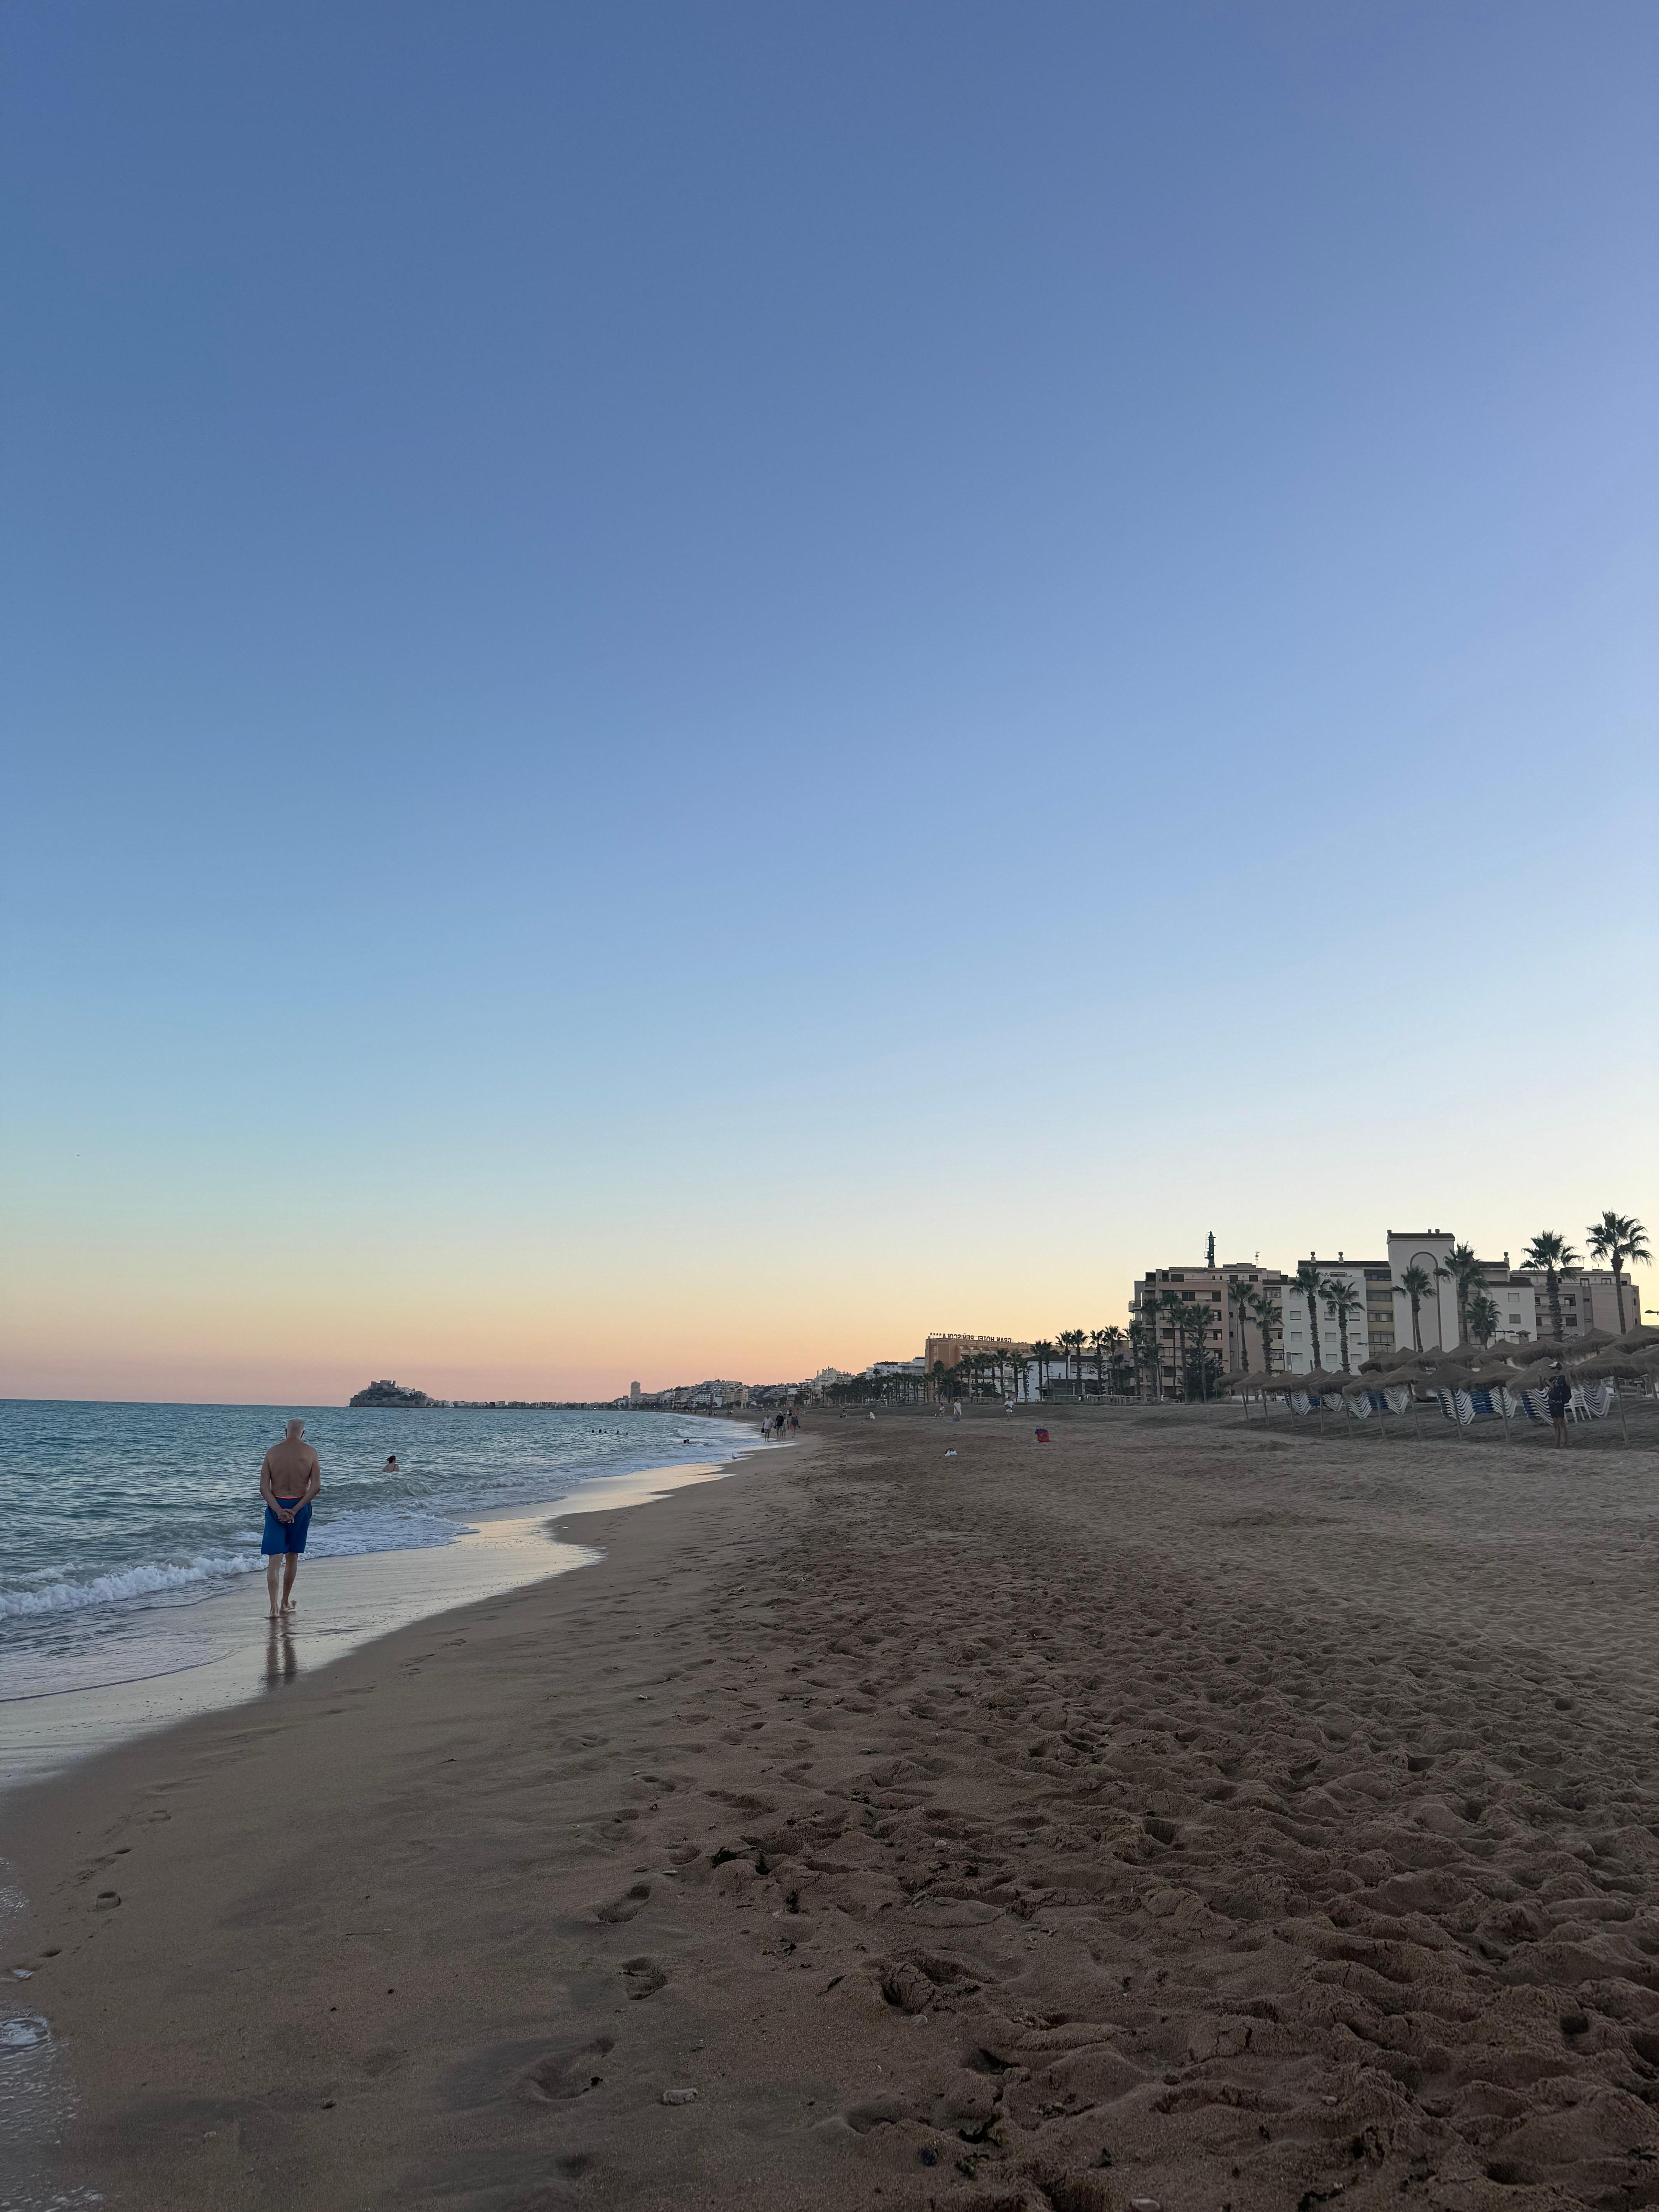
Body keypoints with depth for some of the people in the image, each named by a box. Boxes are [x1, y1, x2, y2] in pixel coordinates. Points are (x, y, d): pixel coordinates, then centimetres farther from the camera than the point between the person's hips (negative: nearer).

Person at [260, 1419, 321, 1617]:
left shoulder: (272, 1452, -1)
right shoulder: (310, 1453, -3)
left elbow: (264, 1488, -9)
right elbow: (316, 1487, -12)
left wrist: (279, 1511, -14)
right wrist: (295, 1511, -13)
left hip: (276, 1506, 0)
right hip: (300, 1506, 0)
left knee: (274, 1559, -1)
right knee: (292, 1557, 15)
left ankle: (274, 1607, -11)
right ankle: (286, 1603, 25)